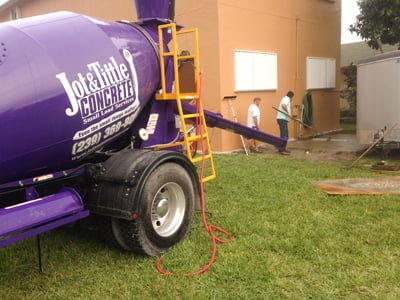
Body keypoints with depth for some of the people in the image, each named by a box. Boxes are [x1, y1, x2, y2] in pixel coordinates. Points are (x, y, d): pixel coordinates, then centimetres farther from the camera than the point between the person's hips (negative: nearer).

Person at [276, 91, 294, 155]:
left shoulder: (285, 99, 26)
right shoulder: (287, 98, -6)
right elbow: (283, 105, -26)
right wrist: (288, 113, -22)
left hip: (283, 119, 11)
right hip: (282, 119, -11)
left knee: (285, 135, 15)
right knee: (284, 135, -13)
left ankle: (283, 149, 19)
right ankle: (281, 150, -15)